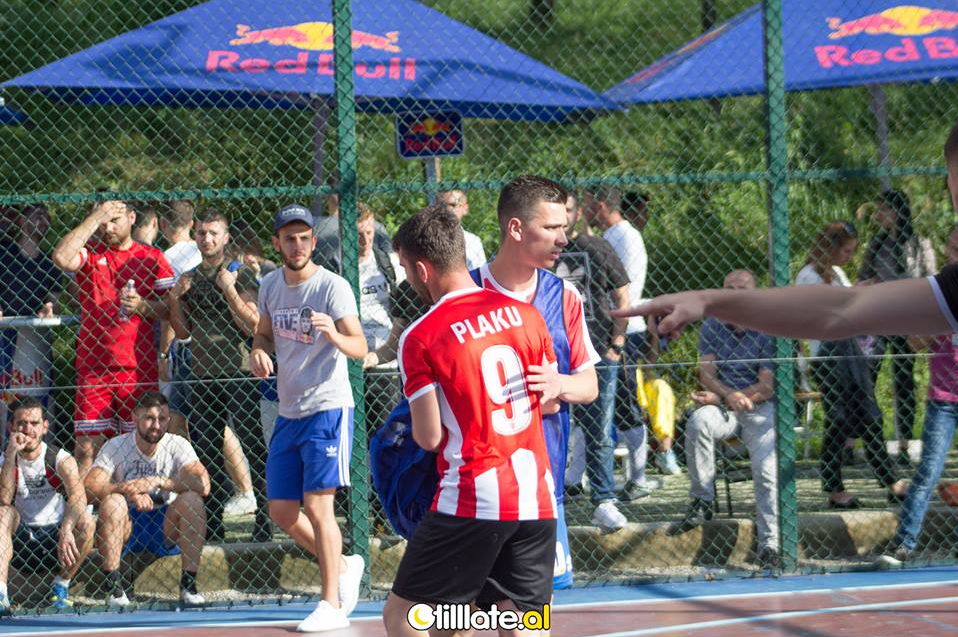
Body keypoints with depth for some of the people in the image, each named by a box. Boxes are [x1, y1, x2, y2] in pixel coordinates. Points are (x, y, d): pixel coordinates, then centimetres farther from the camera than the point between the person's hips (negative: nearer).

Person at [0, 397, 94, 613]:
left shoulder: (60, 460, -9)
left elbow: (78, 496, -28)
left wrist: (66, 530, -47)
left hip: (55, 535, -1)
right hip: (20, 539, 1)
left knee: (85, 521, -28)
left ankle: (61, 587, -12)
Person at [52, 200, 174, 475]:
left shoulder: (153, 258, 9)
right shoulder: (89, 255, 9)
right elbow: (61, 257, -14)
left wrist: (142, 305, -13)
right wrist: (94, 218, -8)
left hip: (139, 369, 0)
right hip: (93, 368, 0)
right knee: (87, 448, -5)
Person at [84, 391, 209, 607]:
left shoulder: (177, 445, -7)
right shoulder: (116, 446, -9)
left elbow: (203, 485, -23)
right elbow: (90, 488, -22)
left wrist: (157, 481, -27)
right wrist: (129, 490, -35)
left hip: (165, 527, 1)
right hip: (125, 527, -1)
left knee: (192, 500, -25)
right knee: (112, 501, -30)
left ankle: (189, 584, -20)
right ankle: (115, 587, -26)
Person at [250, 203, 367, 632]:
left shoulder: (333, 287, -13)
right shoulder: (270, 286, 6)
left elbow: (359, 348, -21)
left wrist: (334, 334, -43)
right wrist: (259, 352, -2)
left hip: (328, 408, -7)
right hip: (288, 414, 7)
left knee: (318, 506, -11)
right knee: (281, 512, 9)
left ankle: (331, 605, -1)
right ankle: (344, 567, 30)